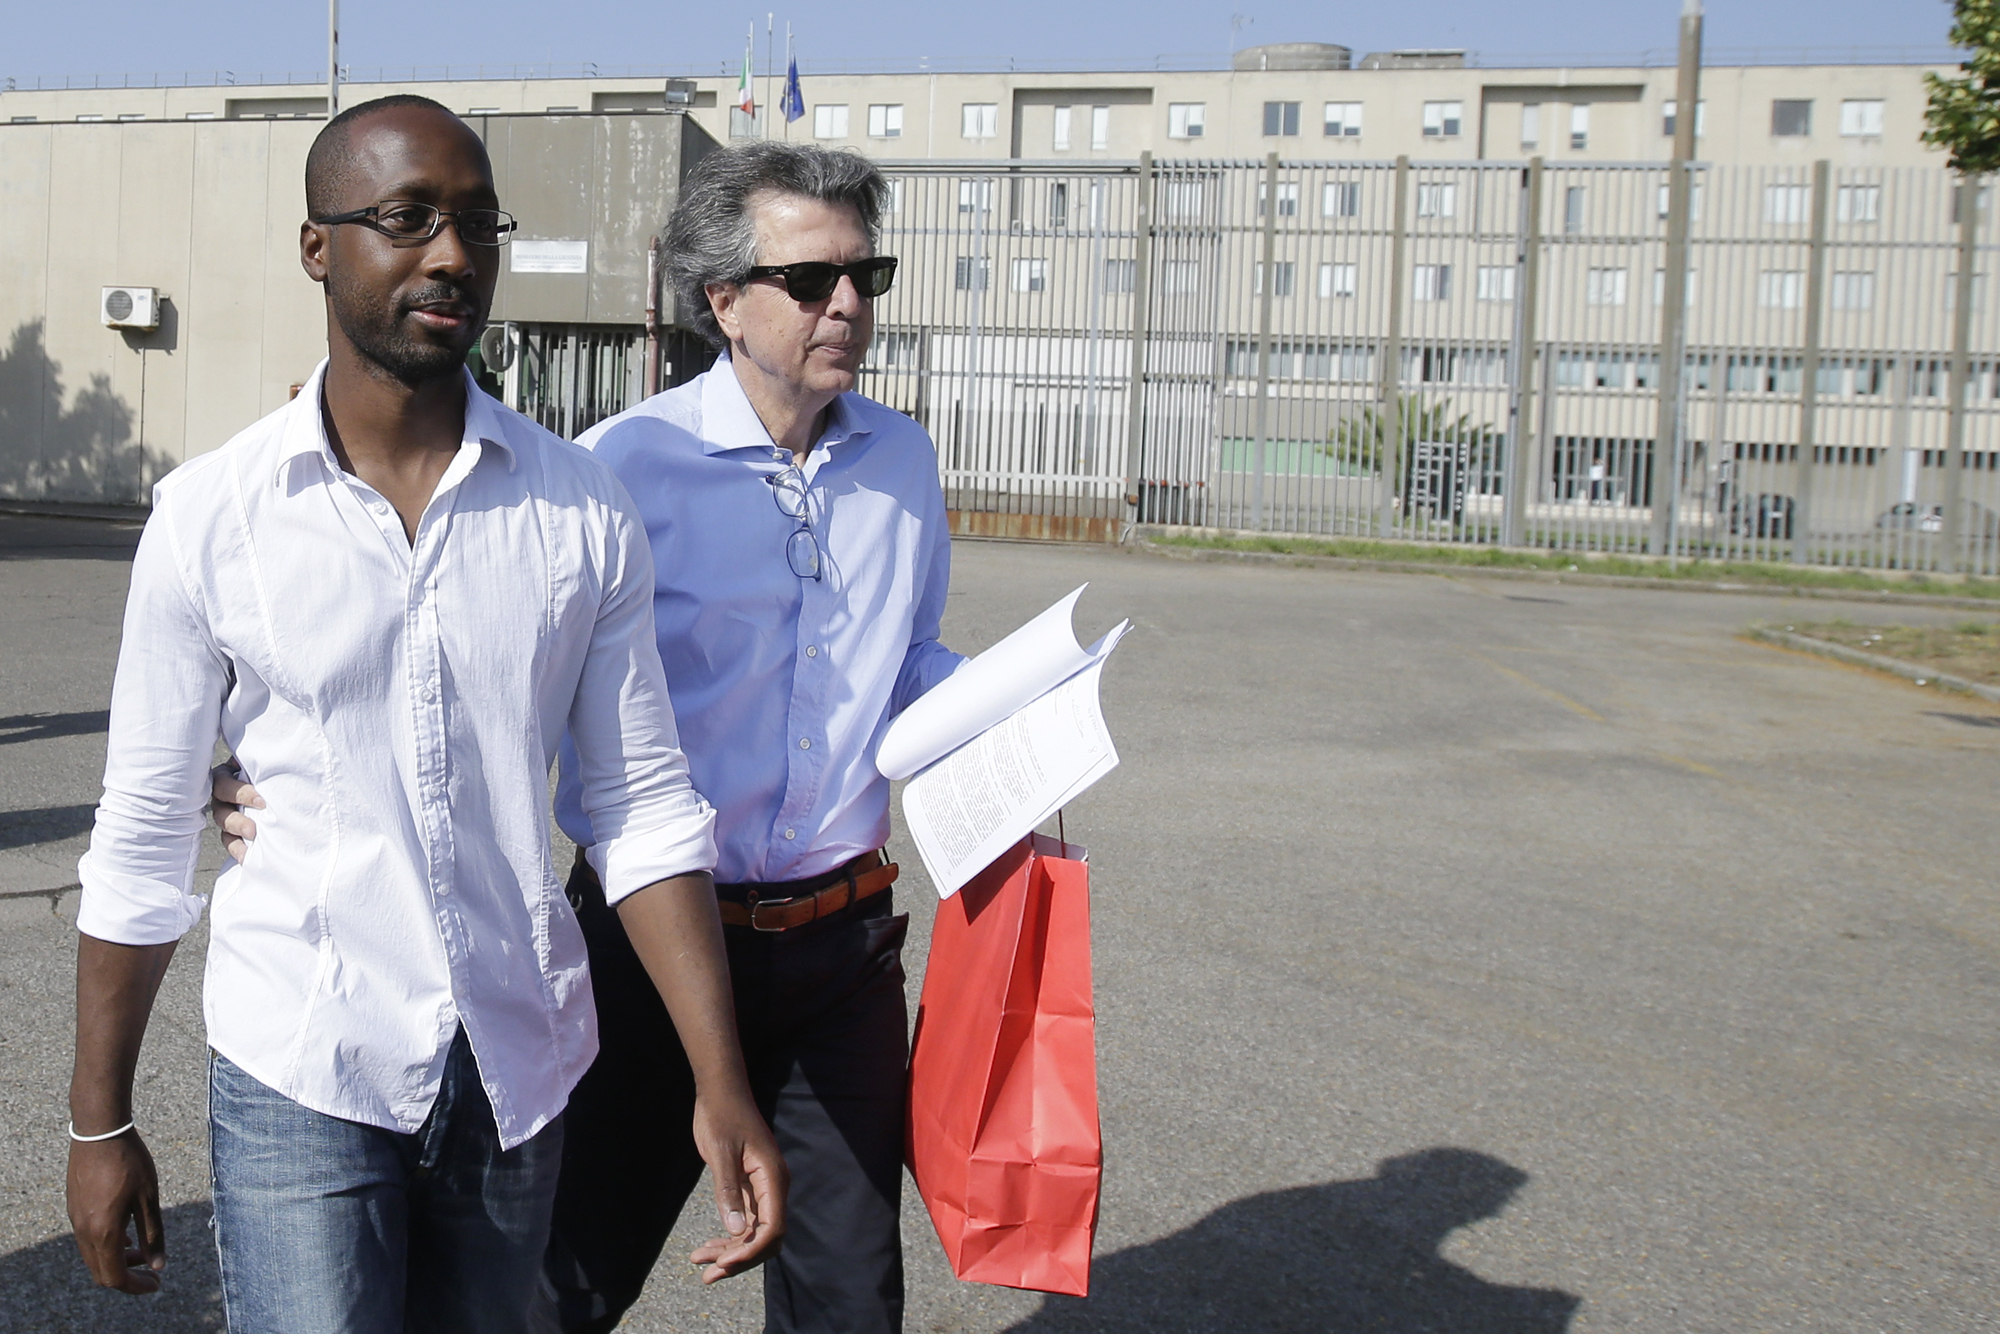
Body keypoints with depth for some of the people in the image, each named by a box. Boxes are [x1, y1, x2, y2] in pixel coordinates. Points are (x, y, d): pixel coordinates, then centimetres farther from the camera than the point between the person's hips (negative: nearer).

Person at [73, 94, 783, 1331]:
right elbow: (143, 841, 0)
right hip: (301, 1080, -2)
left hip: (519, 1070, 2)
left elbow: (646, 808, -3)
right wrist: (101, 1122, 5)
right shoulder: (211, 516, -7)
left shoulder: (585, 511, -4)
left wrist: (721, 1084, -8)